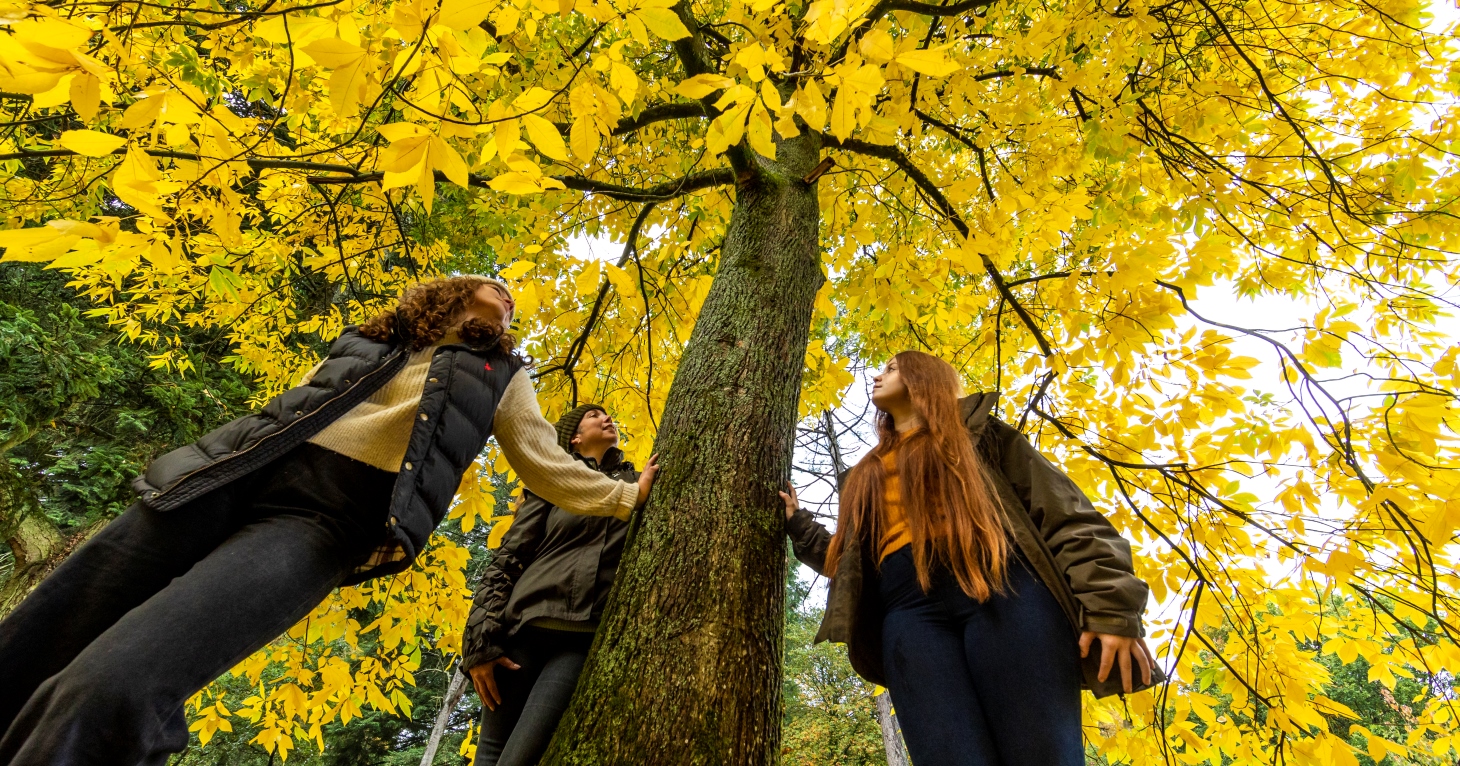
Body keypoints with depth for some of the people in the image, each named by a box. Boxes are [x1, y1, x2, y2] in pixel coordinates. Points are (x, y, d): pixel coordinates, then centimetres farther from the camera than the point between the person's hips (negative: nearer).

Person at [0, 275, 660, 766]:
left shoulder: (502, 375, 20)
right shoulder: (372, 340, 26)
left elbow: (545, 466, 18)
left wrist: (625, 497, 15)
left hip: (330, 518, -4)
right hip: (233, 474, 5)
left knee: (107, 691, -25)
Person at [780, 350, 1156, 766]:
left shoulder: (978, 434, 21)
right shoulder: (868, 474, 34)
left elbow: (1064, 513, 9)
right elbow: (852, 558, 33)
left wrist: (1108, 607, -5)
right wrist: (797, 523, 33)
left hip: (1004, 589, -3)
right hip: (910, 611, 3)